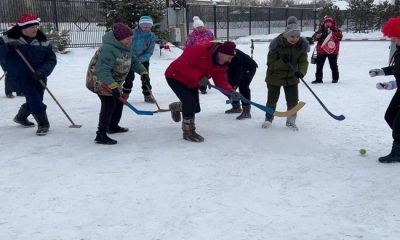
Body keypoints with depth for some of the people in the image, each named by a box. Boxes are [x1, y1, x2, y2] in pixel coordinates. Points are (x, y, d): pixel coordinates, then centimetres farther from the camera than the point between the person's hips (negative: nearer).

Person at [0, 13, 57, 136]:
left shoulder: (43, 41, -2)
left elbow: (51, 59, -5)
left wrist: (42, 71, -23)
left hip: (38, 78, 4)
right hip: (20, 78, -4)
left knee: (35, 101, 16)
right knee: (34, 99, -15)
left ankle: (21, 117, 44)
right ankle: (43, 123, 3)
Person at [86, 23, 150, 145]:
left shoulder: (125, 48, 1)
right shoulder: (108, 49, -30)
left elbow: (134, 61, 10)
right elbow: (102, 70, -37)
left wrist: (143, 72, -6)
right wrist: (113, 86, -44)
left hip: (114, 81, 10)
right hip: (100, 80, -10)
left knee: (119, 102, 18)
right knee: (109, 104, -18)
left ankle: (113, 126, 39)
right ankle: (101, 136, -16)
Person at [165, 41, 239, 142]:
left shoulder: (222, 65, -10)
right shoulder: (199, 51, -34)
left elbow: (221, 81, -13)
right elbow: (182, 65, -34)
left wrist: (231, 92, -32)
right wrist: (199, 77, -40)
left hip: (192, 83, 8)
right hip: (175, 77, -8)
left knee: (196, 108, 9)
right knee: (190, 102, -22)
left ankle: (175, 107, 43)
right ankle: (188, 132, -1)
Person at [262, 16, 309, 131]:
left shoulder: (301, 45, -12)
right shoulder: (277, 44, -23)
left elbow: (303, 62, -13)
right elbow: (270, 64, -19)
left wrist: (301, 71, -35)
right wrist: (282, 62, -37)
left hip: (292, 77, 3)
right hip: (275, 77, -2)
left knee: (293, 101, 2)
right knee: (272, 100, 10)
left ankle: (291, 121, 24)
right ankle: (268, 119, 34)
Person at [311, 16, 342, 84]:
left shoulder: (336, 30, 1)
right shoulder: (320, 30, 7)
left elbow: (340, 36, -14)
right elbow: (314, 37, 6)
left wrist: (332, 32, -22)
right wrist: (317, 36, -16)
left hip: (332, 51, -2)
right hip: (321, 50, 2)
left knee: (333, 65, 7)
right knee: (319, 65, 2)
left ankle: (335, 78, 22)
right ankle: (318, 79, 10)